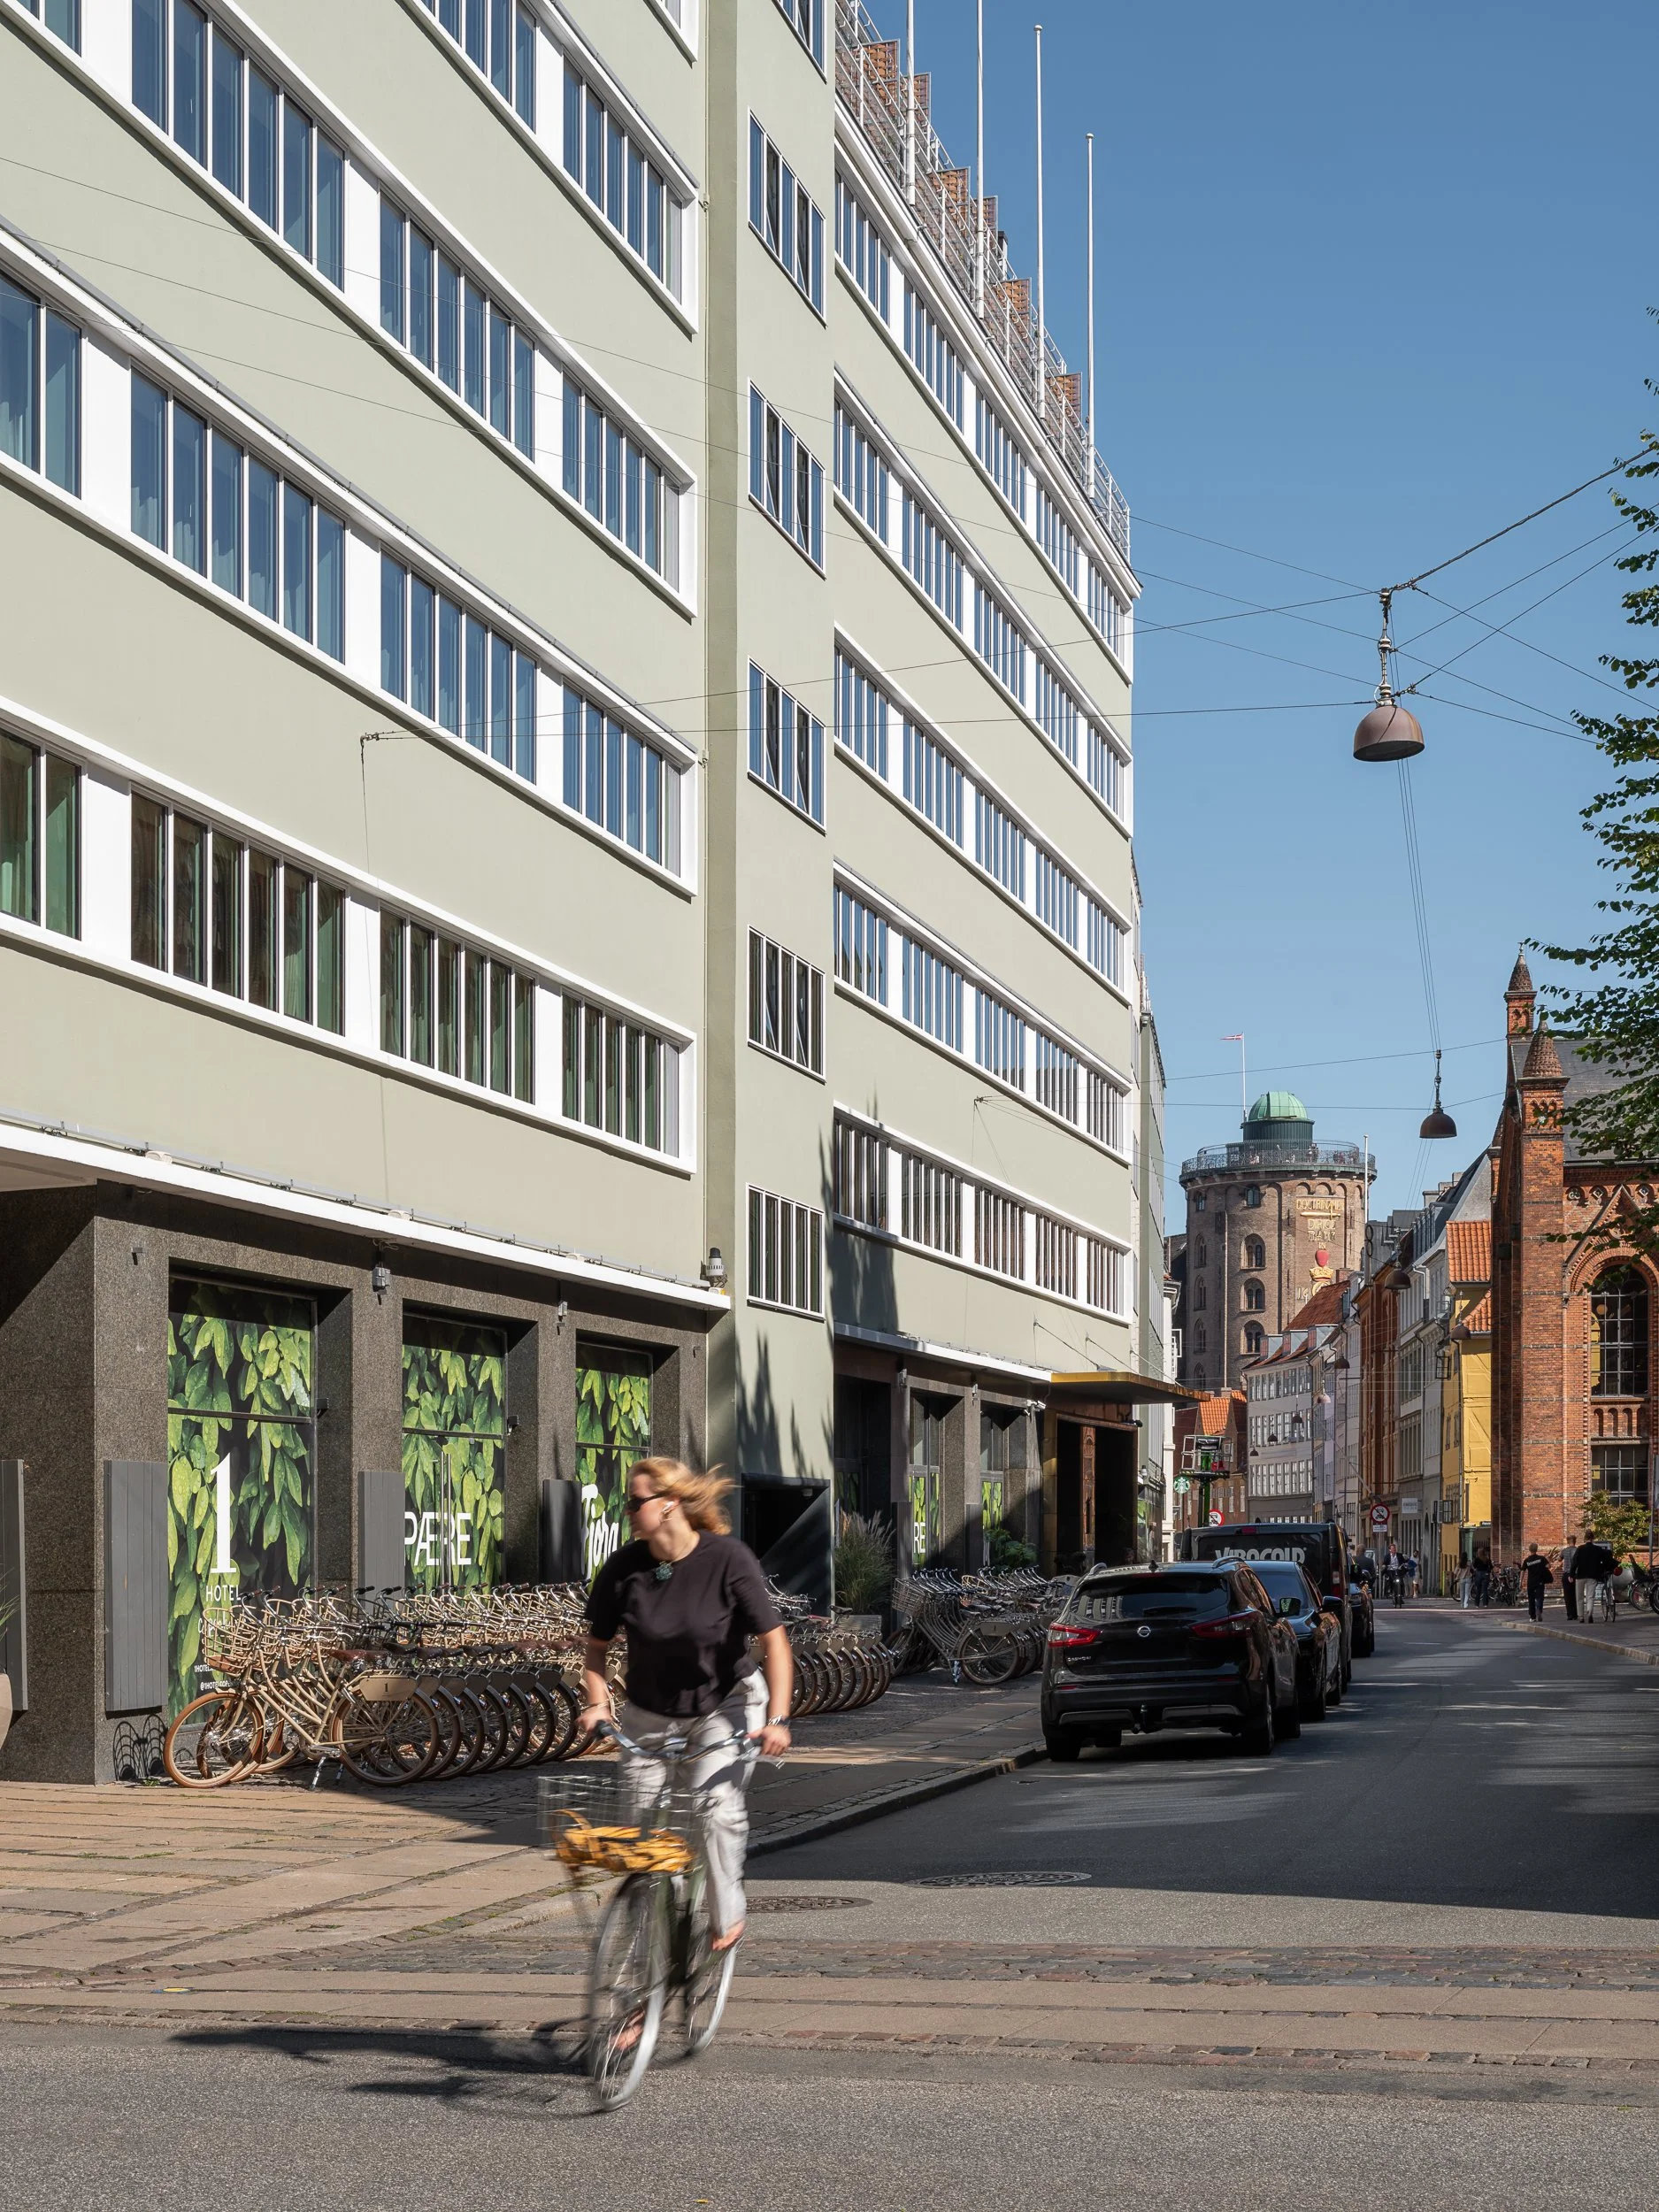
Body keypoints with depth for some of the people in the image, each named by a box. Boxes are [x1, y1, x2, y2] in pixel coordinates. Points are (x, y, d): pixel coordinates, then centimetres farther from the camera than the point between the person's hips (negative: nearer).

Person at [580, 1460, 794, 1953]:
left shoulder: (727, 1558, -21)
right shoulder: (624, 1567, -13)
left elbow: (774, 1640, -19)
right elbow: (597, 1644, 2)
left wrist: (777, 1718, -27)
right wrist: (596, 1702, -13)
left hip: (725, 1704, -3)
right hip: (650, 1713, 3)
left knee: (717, 1802, -24)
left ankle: (728, 1915, -2)